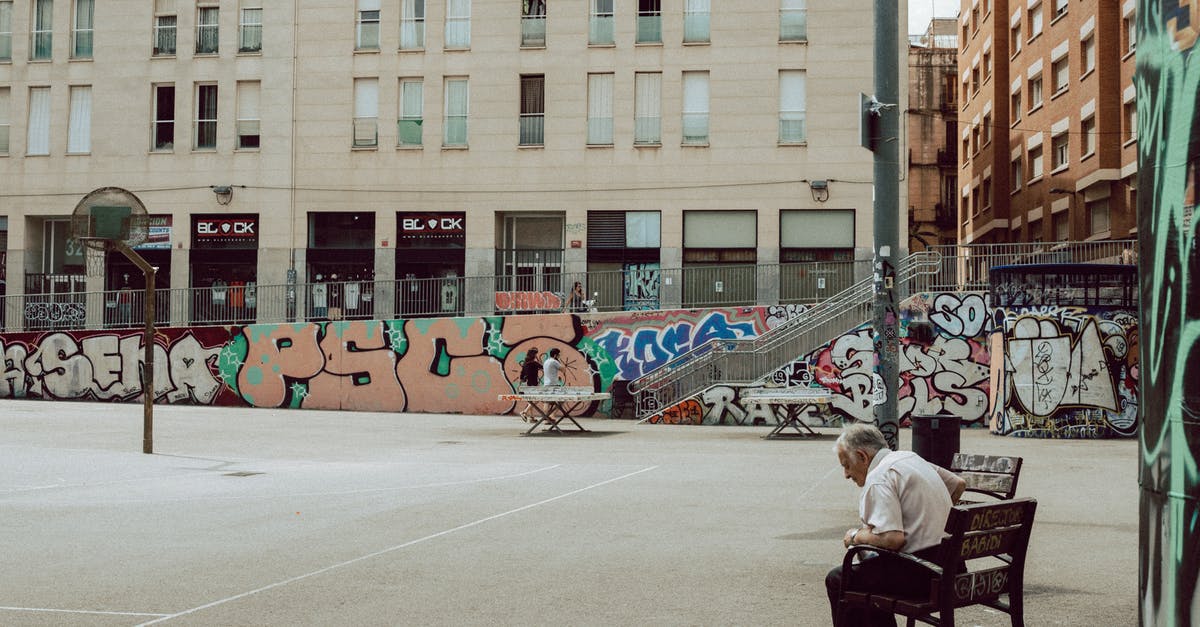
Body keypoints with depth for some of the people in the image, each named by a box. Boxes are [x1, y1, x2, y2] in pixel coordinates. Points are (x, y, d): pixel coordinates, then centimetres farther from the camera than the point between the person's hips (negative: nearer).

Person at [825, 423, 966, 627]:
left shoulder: (878, 478, -16)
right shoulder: (910, 457, 12)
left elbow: (892, 539, -26)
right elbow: (959, 484, 24)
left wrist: (856, 536, -8)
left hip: (919, 573, -10)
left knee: (837, 579, 1)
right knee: (869, 564, 29)